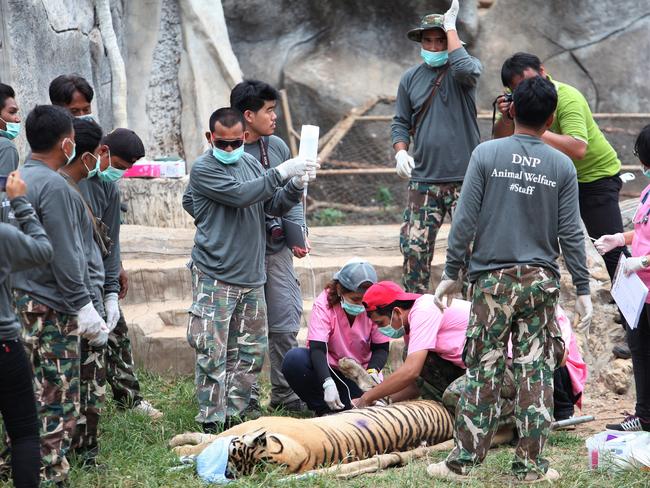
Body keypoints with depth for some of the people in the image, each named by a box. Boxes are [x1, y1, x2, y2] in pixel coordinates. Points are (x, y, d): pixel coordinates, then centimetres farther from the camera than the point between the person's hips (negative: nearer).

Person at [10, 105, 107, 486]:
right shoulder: (54, 186, -16)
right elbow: (64, 257, -18)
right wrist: (83, 306, -13)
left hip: (18, 303, 9)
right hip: (51, 310, -9)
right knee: (58, 402, -3)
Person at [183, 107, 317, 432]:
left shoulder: (249, 162, 13)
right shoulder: (203, 168, -8)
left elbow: (274, 206, 13)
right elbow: (240, 195, -21)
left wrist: (294, 186, -6)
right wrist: (280, 173, -22)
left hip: (251, 276, 7)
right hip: (214, 278, -7)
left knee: (251, 350, 11)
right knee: (212, 353, -7)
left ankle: (232, 414, 21)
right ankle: (212, 423, -1)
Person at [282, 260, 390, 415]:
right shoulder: (324, 304, -18)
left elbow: (381, 348, -8)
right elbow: (317, 348, -28)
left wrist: (372, 371, -31)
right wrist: (328, 383, -44)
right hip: (326, 369, 0)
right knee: (294, 358, -31)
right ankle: (323, 409, -14)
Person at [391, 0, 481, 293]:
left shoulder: (462, 71, 1)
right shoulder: (411, 79, 12)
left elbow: (466, 69, -25)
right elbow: (401, 123, 16)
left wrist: (450, 27, -15)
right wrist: (400, 151, -4)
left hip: (464, 178, -3)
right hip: (423, 178, 3)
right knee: (414, 248, -2)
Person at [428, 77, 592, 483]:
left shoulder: (486, 155, -3)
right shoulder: (562, 166, 1)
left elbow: (466, 220, -4)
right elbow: (570, 233, 0)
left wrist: (451, 273, 3)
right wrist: (583, 290, 6)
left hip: (494, 280, -1)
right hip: (542, 281, 1)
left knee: (483, 370, 3)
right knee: (537, 372, 5)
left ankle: (464, 459, 3)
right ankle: (530, 464, 5)